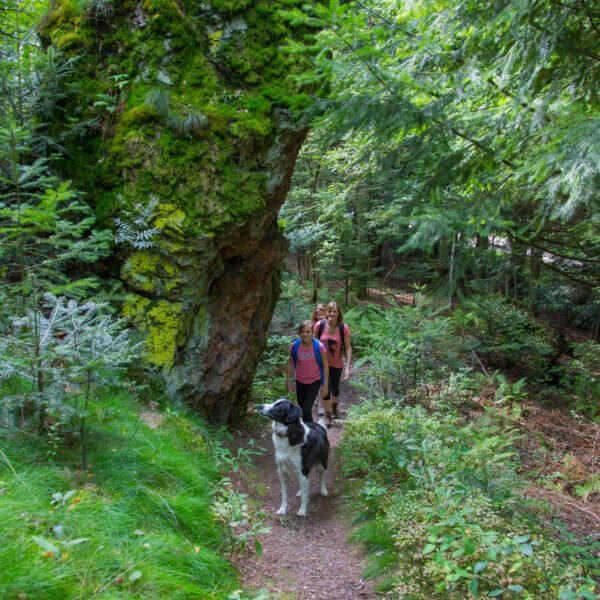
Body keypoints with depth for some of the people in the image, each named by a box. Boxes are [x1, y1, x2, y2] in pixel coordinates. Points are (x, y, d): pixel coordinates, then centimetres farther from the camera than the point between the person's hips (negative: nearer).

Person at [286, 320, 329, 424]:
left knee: (306, 409, -12)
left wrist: (325, 383, -8)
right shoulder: (295, 346, -15)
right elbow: (290, 363, -1)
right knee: (301, 408, 15)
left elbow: (325, 365, -11)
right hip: (300, 381, 3)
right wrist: (288, 381, 3)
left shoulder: (319, 346, -22)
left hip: (315, 381, -3)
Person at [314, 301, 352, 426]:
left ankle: (334, 408, 49)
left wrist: (348, 367, -16)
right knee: (326, 389, -4)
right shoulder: (319, 325, -16)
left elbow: (348, 348, -13)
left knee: (335, 387, 22)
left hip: (337, 364, 1)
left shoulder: (343, 328, -18)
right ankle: (327, 415, 16)